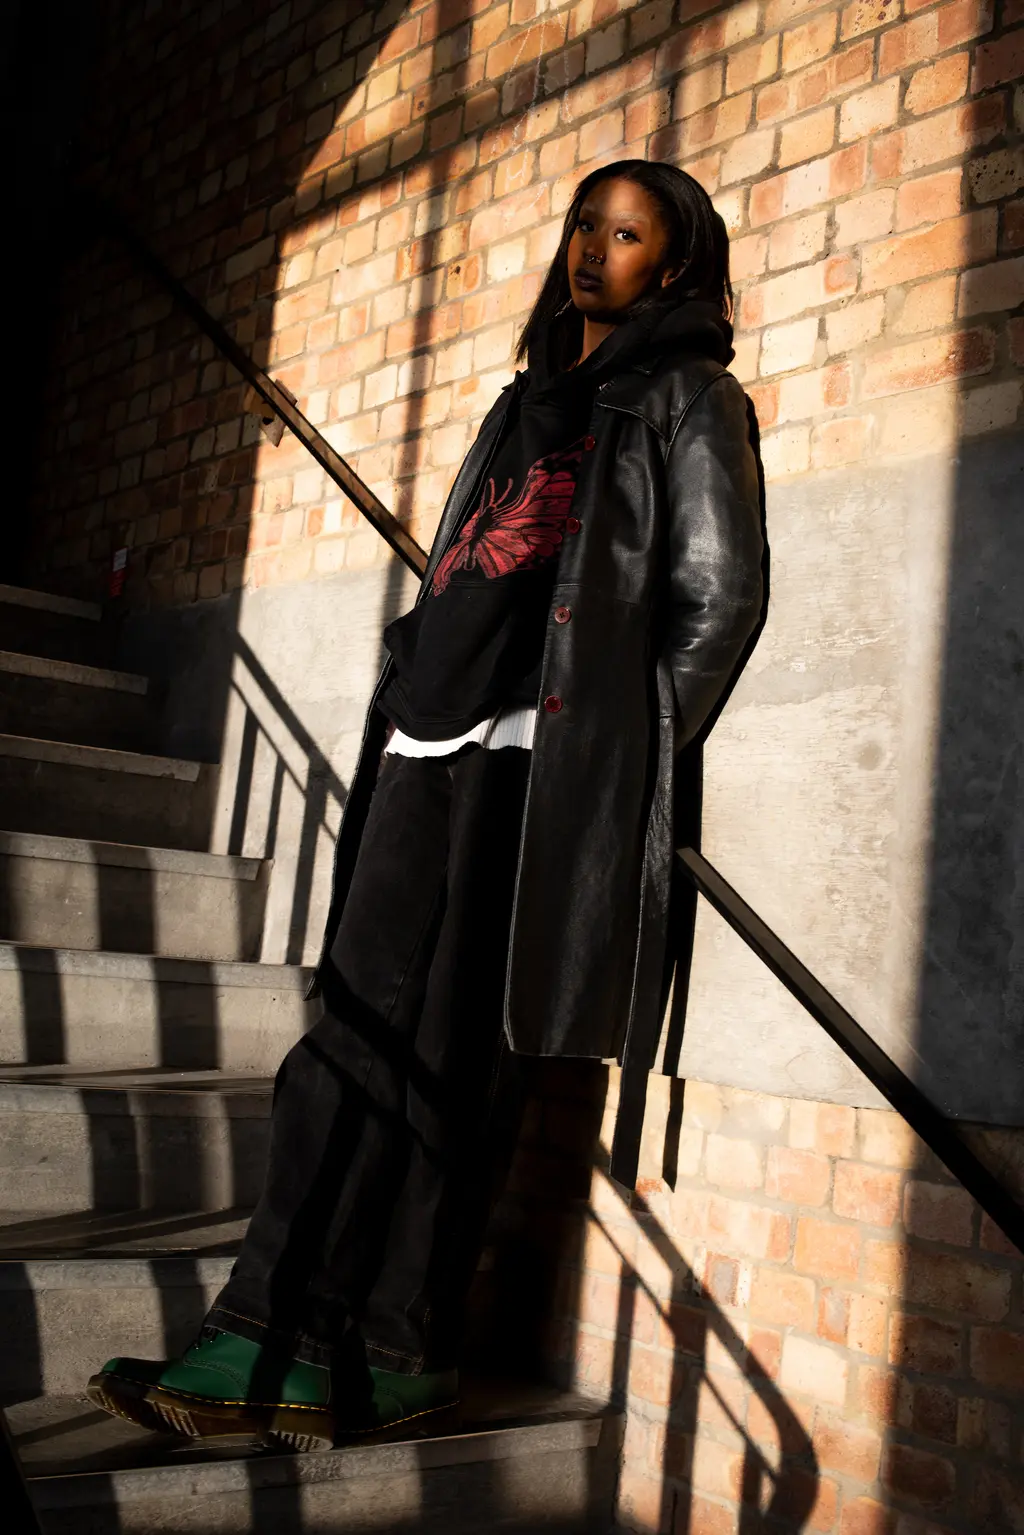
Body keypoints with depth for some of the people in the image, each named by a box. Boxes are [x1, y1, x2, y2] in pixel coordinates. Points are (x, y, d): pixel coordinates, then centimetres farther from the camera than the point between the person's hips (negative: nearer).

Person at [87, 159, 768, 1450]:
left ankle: (394, 1361, 2)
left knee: (444, 1054, -8)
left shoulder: (684, 398, 9)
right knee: (363, 1037, -2)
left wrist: (625, 762, -7)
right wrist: (408, 713, 14)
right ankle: (279, 1349, -1)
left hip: (534, 756, -6)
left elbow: (722, 594, -1)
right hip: (434, 751, 7)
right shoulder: (532, 399, 29)